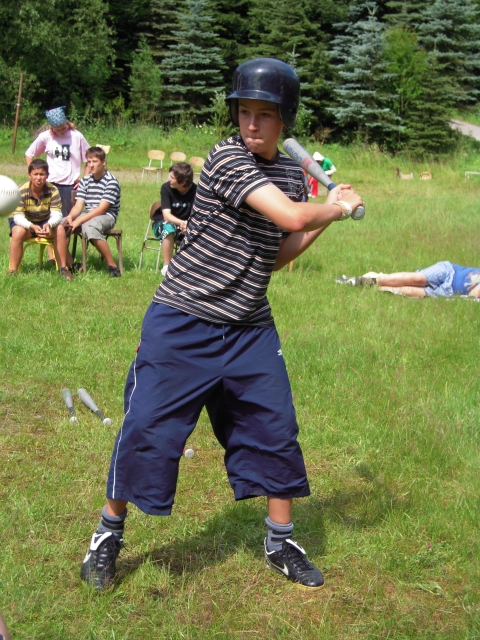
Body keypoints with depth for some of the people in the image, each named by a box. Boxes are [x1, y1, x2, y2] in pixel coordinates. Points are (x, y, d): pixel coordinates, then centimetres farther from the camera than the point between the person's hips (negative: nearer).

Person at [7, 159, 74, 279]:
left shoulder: (53, 190, -17)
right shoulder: (22, 191, -23)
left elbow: (56, 215, -22)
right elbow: (18, 216, -26)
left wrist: (49, 224, -47)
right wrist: (32, 227, -46)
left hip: (45, 222, 2)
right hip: (24, 222, -2)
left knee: (59, 230, -26)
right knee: (18, 232, -35)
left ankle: (63, 268, -16)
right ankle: (13, 271, -26)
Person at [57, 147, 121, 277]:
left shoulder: (111, 181, -10)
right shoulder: (85, 181, 10)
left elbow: (101, 209, -17)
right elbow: (78, 206, 4)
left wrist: (78, 221, -23)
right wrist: (70, 216, -20)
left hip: (107, 216, -6)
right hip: (88, 216, 6)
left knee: (89, 226, -40)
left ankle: (112, 266, -29)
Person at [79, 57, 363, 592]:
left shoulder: (291, 174, 7)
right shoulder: (227, 158, -17)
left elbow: (276, 255, 11)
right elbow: (291, 217, -25)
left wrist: (327, 216, 1)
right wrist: (339, 208, -7)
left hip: (249, 329, 6)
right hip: (182, 323, -6)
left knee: (275, 429, 7)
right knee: (148, 428, -3)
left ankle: (280, 542, 25)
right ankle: (109, 531, 19)